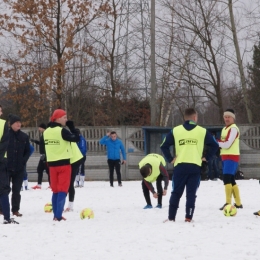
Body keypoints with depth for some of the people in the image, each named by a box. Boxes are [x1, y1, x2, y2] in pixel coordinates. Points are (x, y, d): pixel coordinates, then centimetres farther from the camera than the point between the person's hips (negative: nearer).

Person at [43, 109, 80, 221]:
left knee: (55, 190, 13)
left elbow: (47, 146, 12)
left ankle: (55, 215, 13)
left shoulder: (46, 132, 6)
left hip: (52, 164, 6)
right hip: (64, 163, -6)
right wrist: (72, 127, -4)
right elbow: (76, 138, -14)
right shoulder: (62, 131, -15)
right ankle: (58, 216, -12)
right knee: (63, 190, -4)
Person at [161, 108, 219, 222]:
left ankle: (171, 217, 6)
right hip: (195, 166, -1)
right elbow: (215, 145, 7)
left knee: (176, 192, 9)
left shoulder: (175, 131, 7)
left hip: (180, 166, 1)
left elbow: (164, 146, 5)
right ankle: (188, 217, -4)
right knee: (191, 193, 3)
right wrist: (206, 157, 14)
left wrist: (170, 159, 12)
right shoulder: (202, 131, 6)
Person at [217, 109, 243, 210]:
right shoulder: (225, 129, 18)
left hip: (231, 157, -10)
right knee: (230, 180, 14)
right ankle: (238, 203, 21)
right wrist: (219, 143, -5)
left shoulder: (233, 129, -12)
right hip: (225, 157, 10)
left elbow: (227, 144, -20)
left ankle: (228, 203, -25)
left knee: (227, 178, -19)